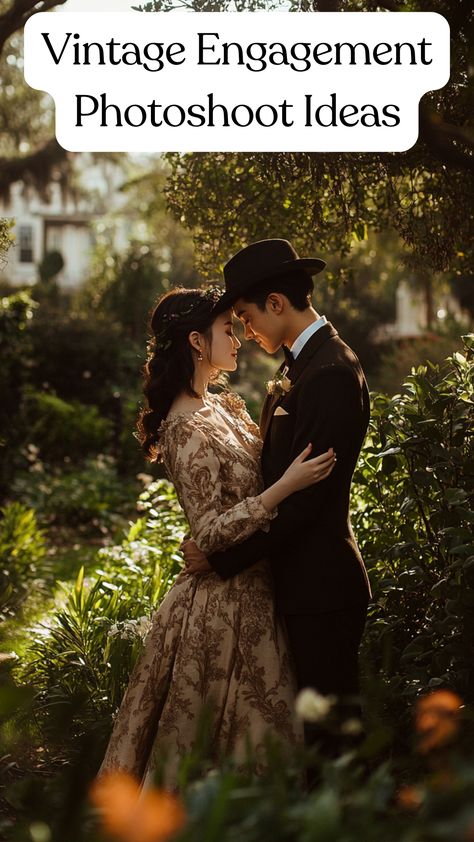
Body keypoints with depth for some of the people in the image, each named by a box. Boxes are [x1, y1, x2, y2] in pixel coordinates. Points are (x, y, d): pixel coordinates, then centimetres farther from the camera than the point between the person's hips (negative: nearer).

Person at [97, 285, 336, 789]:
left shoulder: (221, 407, 8)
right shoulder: (189, 429, -20)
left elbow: (251, 475, 17)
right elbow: (211, 533, -22)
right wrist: (287, 486, -27)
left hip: (245, 592, 9)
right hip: (224, 602, -9)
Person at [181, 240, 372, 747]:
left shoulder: (331, 373, -18)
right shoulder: (298, 364, 13)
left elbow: (304, 493, -22)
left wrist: (221, 558, -17)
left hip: (320, 590, -10)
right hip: (298, 581, 10)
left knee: (330, 727, 0)